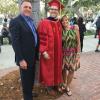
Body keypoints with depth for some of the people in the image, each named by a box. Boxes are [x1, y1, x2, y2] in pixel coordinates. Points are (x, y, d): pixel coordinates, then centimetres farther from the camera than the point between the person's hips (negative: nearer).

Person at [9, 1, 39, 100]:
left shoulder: (30, 21, 11)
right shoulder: (15, 21, -15)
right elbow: (15, 42, -21)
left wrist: (36, 53, 11)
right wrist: (21, 59, -24)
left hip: (32, 56, 8)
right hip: (25, 58, -8)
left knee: (31, 77, 21)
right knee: (26, 78, 7)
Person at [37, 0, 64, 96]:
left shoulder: (59, 23, 6)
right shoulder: (44, 23, -14)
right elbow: (41, 39, -16)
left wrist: (60, 50, 12)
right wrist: (43, 51, -21)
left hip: (58, 51, 6)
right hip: (48, 51, -6)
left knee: (56, 68, 17)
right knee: (48, 69, 8)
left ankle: (55, 83, 35)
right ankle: (49, 86, 24)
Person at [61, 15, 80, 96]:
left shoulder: (75, 28, -10)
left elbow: (78, 42, -8)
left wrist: (78, 54, -9)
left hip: (73, 53, -1)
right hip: (64, 53, 1)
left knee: (71, 70, 7)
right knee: (64, 69, 11)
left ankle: (68, 86, 26)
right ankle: (64, 84, 35)